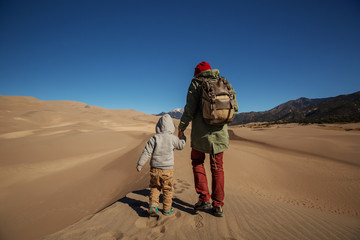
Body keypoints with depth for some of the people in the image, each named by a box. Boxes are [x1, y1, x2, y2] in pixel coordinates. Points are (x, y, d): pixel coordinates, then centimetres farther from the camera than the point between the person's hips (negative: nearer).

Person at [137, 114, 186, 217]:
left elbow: (146, 152, -8)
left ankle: (153, 205, 10)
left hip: (155, 169, 1)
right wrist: (183, 138, 32)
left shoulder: (154, 138, -7)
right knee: (168, 189, 13)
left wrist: (139, 164, 0)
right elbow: (181, 145, 13)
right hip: (168, 170, -1)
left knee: (154, 188, 19)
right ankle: (167, 209, 23)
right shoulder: (173, 138, -7)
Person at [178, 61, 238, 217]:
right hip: (220, 132, 4)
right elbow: (235, 107, 9)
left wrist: (182, 127, 0)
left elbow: (190, 108, -10)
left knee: (197, 161, 17)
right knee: (217, 167, 14)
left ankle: (204, 199, 14)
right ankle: (218, 206, 19)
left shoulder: (196, 83, -1)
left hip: (201, 131, -3)